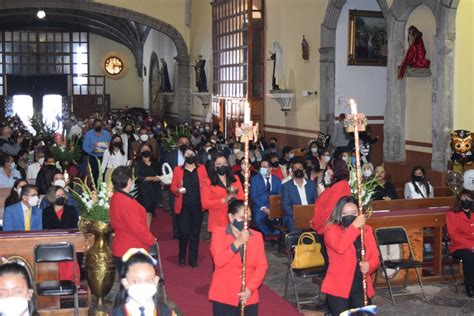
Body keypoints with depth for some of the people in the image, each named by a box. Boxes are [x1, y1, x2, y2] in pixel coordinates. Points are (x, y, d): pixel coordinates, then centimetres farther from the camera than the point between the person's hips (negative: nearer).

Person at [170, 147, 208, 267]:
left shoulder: (201, 169, 7)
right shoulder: (178, 170, 4)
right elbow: (172, 187, 5)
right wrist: (178, 190, -16)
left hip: (198, 206, 1)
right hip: (183, 206, -1)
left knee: (195, 232, 5)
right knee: (184, 232, -4)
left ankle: (193, 259, 14)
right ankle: (182, 257, 17)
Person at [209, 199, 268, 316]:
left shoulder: (257, 236, 6)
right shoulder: (219, 233, -2)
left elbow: (262, 266, 1)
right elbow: (219, 261, -15)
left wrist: (250, 288, -12)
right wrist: (237, 243, -22)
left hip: (249, 297, 3)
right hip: (224, 296, -2)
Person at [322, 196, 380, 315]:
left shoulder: (367, 229, 10)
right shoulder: (331, 229, -5)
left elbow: (375, 257, 6)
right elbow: (340, 247, -24)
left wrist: (369, 266, -15)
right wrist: (354, 226, -22)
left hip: (362, 287, 4)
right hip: (338, 287, -4)